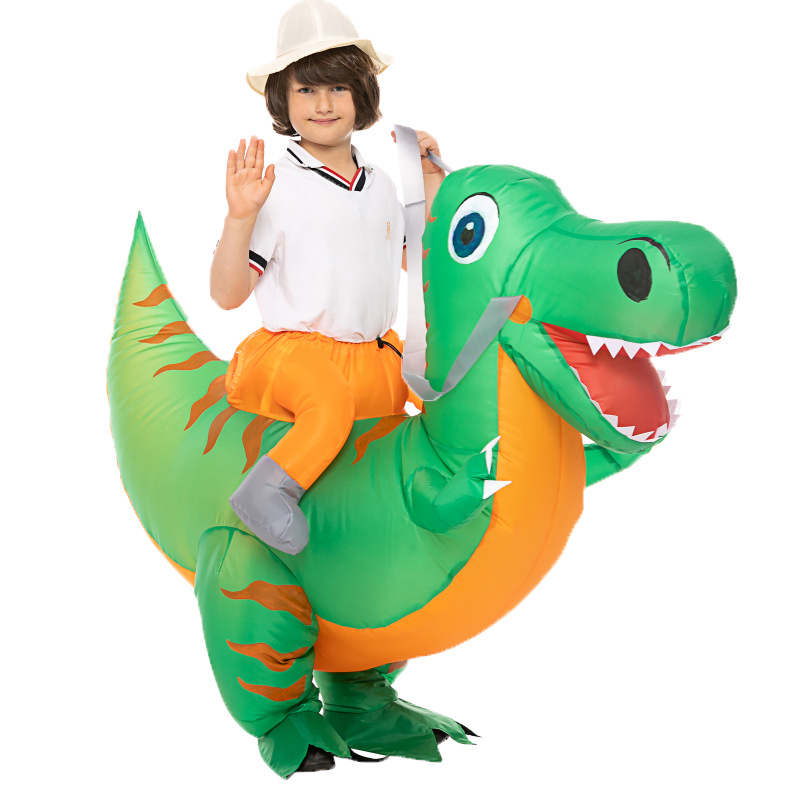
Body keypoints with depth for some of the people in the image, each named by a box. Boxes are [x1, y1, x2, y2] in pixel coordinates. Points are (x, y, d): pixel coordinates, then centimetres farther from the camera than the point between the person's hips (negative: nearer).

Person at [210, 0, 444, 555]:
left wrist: (432, 180, 19)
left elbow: (410, 254, 29)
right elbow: (228, 294, -11)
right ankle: (265, 493, -29)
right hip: (293, 349, -7)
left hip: (376, 352, 7)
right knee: (332, 401, -37)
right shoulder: (277, 189, -8)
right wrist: (240, 217, -25)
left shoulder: (380, 185, 12)